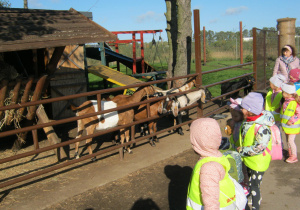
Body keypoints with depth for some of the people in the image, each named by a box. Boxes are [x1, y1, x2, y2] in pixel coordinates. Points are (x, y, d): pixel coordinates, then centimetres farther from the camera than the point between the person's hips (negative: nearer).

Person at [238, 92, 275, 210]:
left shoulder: (262, 127, -33)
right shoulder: (248, 121, -6)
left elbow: (259, 148, -32)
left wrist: (241, 150, -22)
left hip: (258, 163, -9)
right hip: (248, 160, 9)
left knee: (254, 186, 7)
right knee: (250, 183, 28)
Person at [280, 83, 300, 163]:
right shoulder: (286, 101, 4)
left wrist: (291, 121, -22)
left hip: (292, 126, -8)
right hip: (286, 126, 8)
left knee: (290, 141, -3)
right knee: (288, 140, 18)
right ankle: (290, 154, 33)